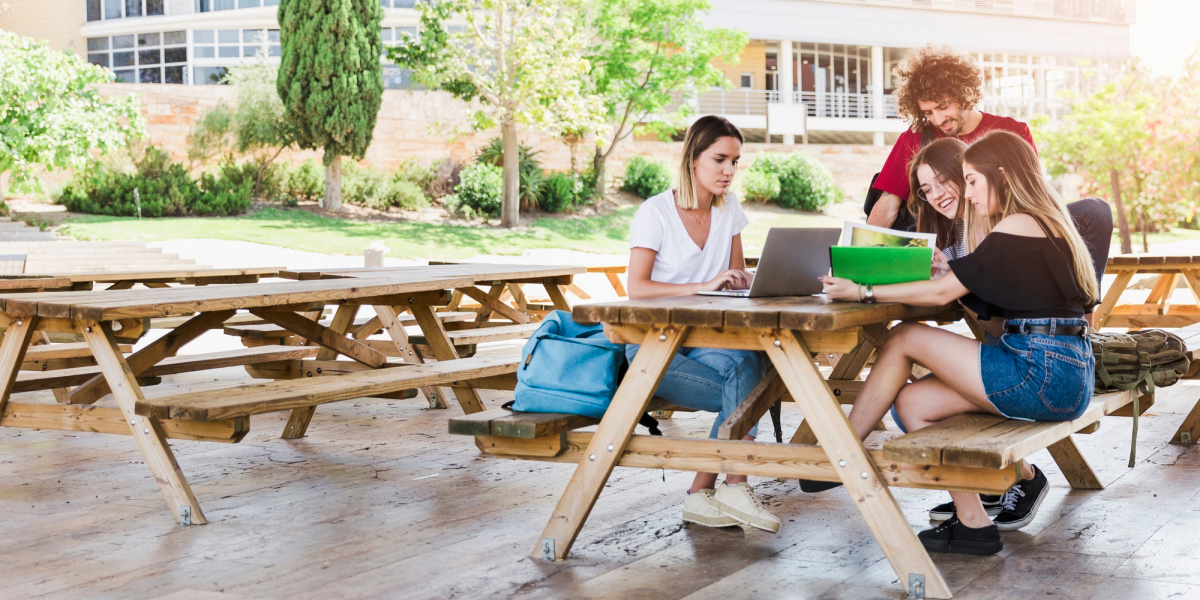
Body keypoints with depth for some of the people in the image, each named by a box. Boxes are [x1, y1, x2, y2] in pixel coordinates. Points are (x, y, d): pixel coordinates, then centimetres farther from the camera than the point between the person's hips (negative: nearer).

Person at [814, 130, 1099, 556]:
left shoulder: (1018, 226, -9)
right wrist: (953, 274, 9)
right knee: (912, 402, 5)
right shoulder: (1045, 224, 20)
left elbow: (943, 291, -13)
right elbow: (1000, 321, 18)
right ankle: (972, 523, 6)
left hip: (1044, 374, -9)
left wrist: (863, 293, -10)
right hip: (1067, 375, 9)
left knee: (904, 340, -4)